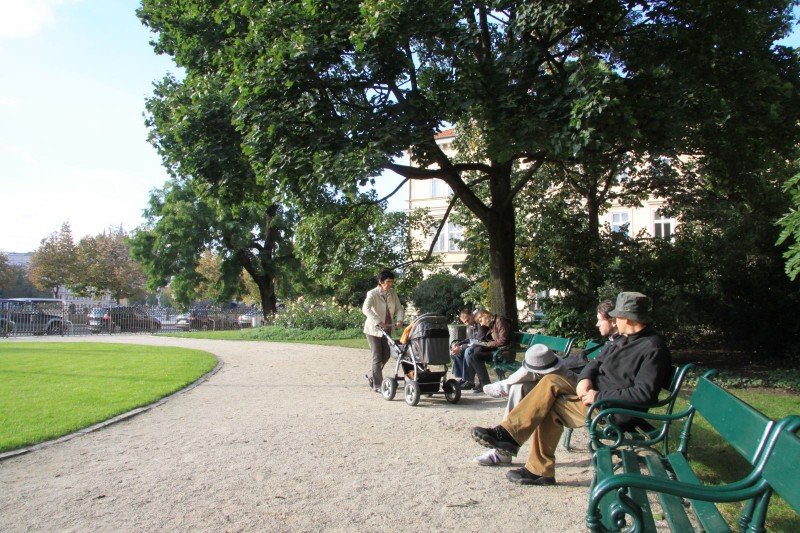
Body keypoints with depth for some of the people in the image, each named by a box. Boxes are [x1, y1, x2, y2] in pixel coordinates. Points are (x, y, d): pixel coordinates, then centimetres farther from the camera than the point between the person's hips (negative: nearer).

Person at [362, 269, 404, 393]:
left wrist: (399, 320, -17)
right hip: (373, 329, -6)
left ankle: (371, 374, 35)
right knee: (377, 357, -5)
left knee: (386, 355, 12)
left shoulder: (393, 293, 2)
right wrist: (378, 322, -42)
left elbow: (398, 308, 4)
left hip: (387, 329, 6)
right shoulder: (372, 294, -16)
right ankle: (377, 385, 3)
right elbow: (366, 309, -31)